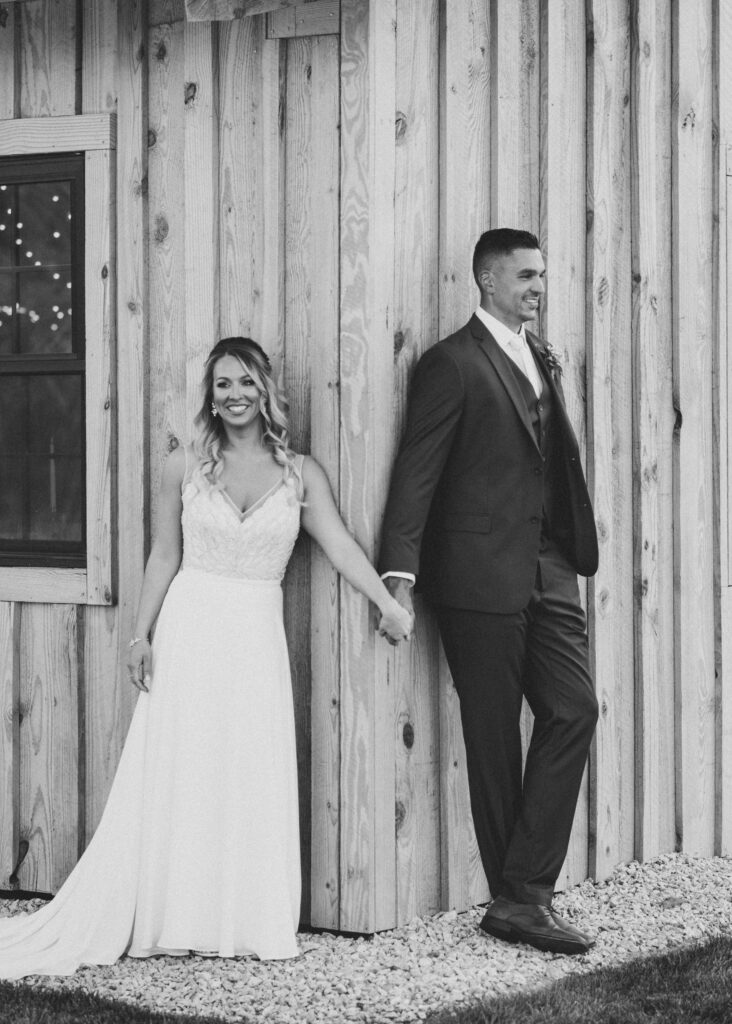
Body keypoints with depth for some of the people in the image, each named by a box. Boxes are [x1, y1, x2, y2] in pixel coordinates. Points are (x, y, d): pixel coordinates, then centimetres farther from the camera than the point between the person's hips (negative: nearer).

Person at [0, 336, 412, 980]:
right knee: (178, 776, 1)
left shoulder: (299, 473, 4)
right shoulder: (185, 468, 4)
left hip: (257, 637, 0)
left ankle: (247, 923, 8)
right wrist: (141, 634, 1)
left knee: (253, 781, 1)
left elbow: (340, 544, -3)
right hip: (189, 630, 0)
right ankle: (174, 920, 9)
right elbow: (164, 557, 7)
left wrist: (387, 602, -15)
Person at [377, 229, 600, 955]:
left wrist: (574, 550, 9)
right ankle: (513, 895, 10)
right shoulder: (452, 363, -7)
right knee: (494, 734, 1)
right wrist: (400, 572, -18)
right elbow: (416, 473, -11)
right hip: (483, 574, -7)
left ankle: (524, 894, 0)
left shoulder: (540, 357, 17)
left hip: (547, 568, 7)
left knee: (573, 710, -3)